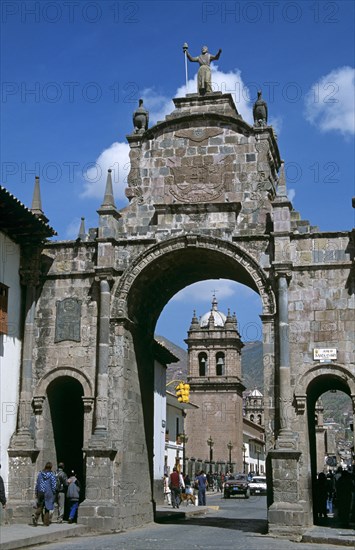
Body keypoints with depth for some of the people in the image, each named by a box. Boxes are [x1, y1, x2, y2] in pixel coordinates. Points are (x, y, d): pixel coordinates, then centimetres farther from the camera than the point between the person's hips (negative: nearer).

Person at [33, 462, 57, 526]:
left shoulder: (40, 474, 4)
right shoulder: (52, 475, -6)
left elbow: (37, 484, 8)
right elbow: (54, 485, -8)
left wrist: (36, 493, 15)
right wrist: (53, 493, 3)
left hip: (40, 492, 3)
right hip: (49, 493, -3)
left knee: (40, 506, 11)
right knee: (48, 507, 6)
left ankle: (35, 516, -15)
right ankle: (46, 522, 6)